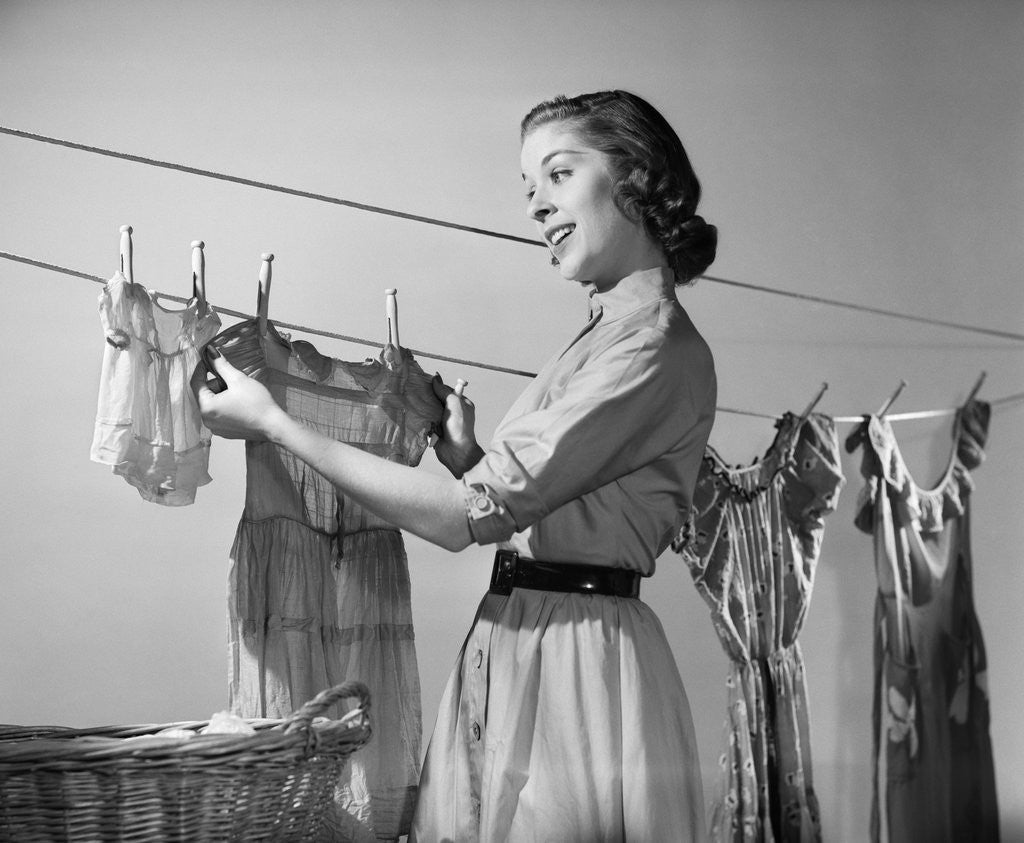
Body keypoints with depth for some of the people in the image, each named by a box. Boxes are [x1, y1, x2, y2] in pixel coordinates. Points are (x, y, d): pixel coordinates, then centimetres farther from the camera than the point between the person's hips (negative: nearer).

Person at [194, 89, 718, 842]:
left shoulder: (657, 345, -15)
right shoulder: (609, 334, 14)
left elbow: (471, 516, -18)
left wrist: (275, 424, -14)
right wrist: (470, 460, 3)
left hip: (576, 662, -8)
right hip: (513, 651, 8)